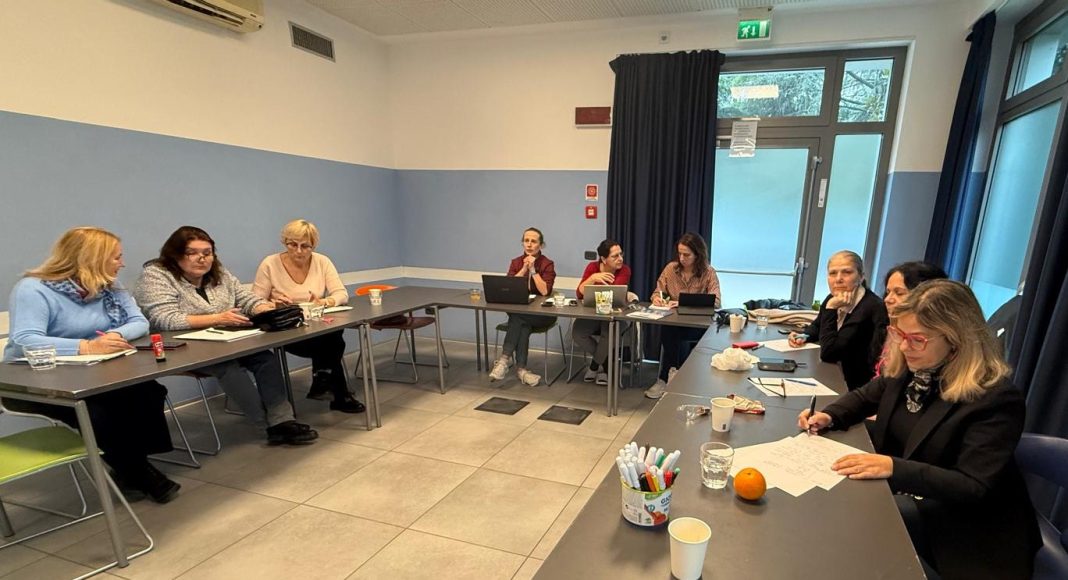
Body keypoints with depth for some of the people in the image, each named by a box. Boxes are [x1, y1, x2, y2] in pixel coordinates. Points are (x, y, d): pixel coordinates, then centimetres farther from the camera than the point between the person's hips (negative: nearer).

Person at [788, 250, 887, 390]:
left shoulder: (872, 307, -23)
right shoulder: (833, 299, -1)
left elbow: (828, 353, -24)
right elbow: (817, 326, 23)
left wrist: (831, 309, -24)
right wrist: (804, 336, 1)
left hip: (857, 387, -7)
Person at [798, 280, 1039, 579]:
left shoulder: (996, 398, -23)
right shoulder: (908, 368, -3)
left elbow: (974, 487, -26)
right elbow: (865, 396, 14)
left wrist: (894, 468, -39)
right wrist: (829, 416, -7)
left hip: (957, 518, -6)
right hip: (902, 493, 7)